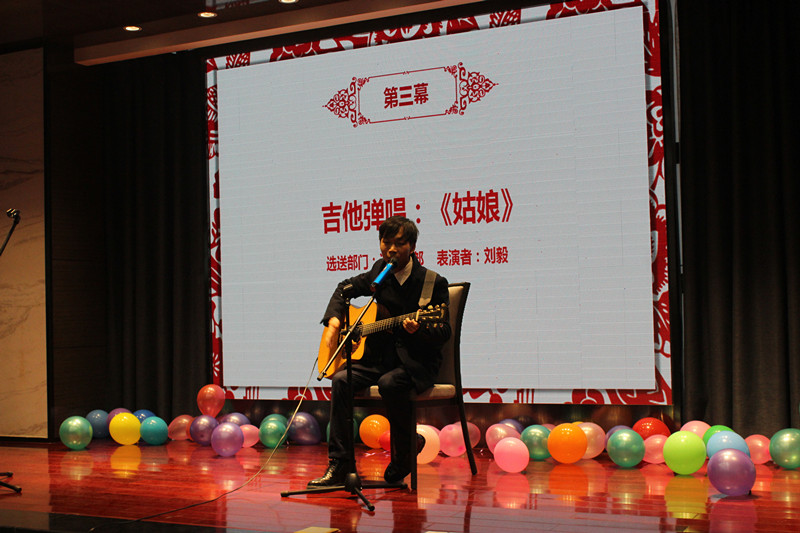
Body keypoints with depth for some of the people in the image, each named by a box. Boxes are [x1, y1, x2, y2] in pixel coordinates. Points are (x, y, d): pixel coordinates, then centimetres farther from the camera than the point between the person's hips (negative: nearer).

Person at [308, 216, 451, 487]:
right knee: (341, 380, -20)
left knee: (389, 383, -35)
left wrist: (419, 329, -32)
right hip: (380, 355, 5)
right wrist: (334, 320, 6)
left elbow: (444, 333, -11)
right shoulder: (379, 272, 7)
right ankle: (340, 463, -15)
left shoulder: (434, 283, -9)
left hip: (417, 362, -5)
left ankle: (404, 454, -8)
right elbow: (346, 288, 23)